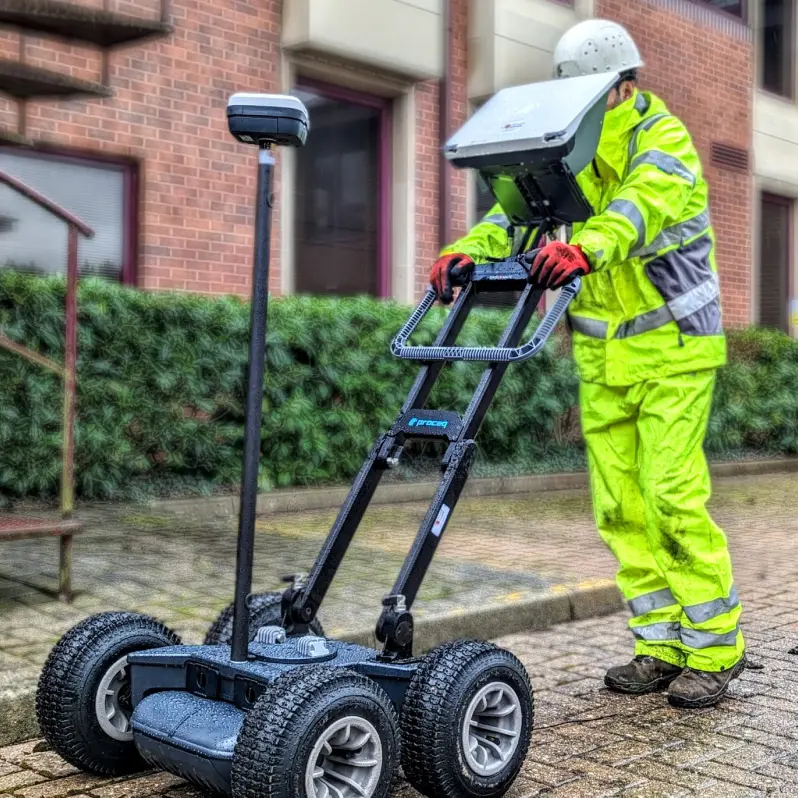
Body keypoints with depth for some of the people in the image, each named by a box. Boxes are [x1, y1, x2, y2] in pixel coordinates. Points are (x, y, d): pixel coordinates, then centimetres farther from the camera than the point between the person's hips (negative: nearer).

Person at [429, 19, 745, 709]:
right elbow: (520, 207, -5)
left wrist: (583, 249, -53)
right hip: (602, 352, 6)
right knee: (618, 506, 4)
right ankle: (661, 646, 15)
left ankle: (715, 650, 4)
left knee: (673, 498, -11)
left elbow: (637, 207, -32)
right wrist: (467, 253, -25)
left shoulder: (664, 141, -11)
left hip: (671, 348, -6)